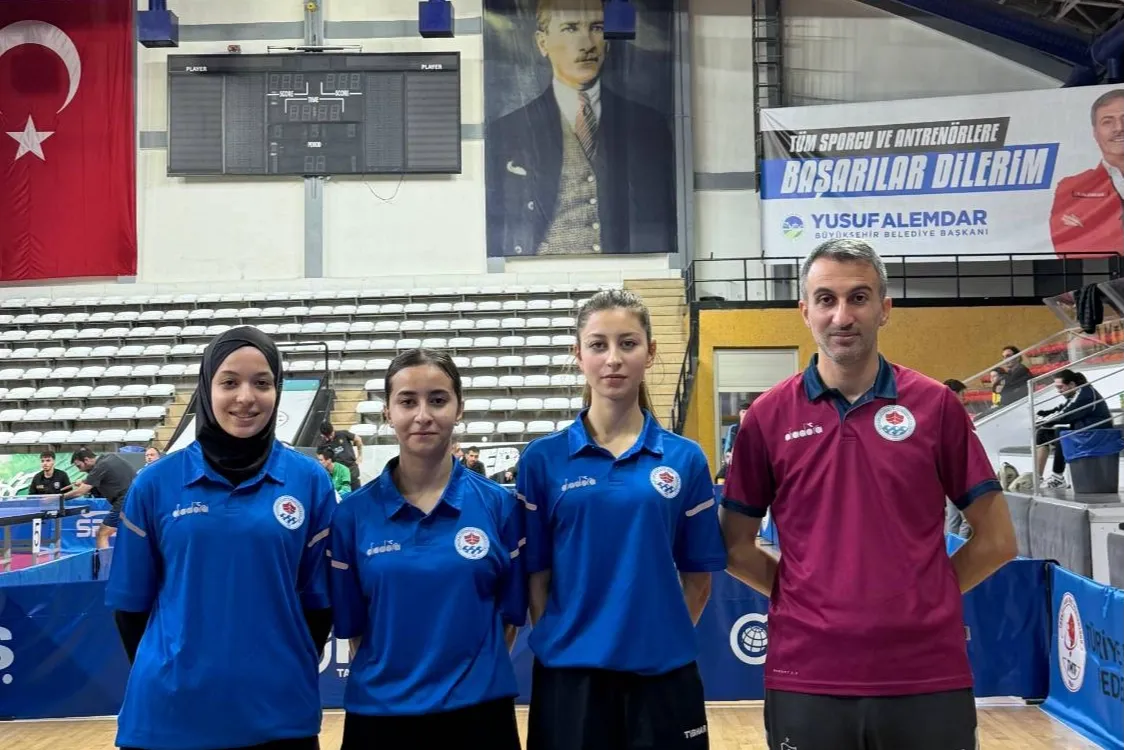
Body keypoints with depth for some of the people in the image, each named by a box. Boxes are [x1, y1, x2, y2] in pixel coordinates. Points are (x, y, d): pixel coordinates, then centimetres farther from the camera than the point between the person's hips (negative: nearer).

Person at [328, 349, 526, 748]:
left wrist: (469, 676, -3)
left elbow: (511, 614, 2)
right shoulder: (353, 513, -2)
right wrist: (396, 680, -3)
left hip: (479, 709, 0)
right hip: (379, 711, 1)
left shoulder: (499, 505, -3)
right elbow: (351, 625, 2)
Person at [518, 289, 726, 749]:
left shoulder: (685, 459, 1)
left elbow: (698, 577, 5)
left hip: (663, 676, 1)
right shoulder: (542, 459, -1)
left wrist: (662, 639, 0)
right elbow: (535, 574, 1)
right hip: (568, 677, 0)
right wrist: (560, 643, -4)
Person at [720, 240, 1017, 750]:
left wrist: (922, 596, 2)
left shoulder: (936, 405, 1)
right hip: (806, 678, 0)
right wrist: (806, 597, 1)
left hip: (928, 676, 0)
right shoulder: (768, 416, 1)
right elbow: (735, 547, 7)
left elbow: (996, 540, 6)